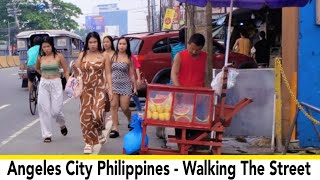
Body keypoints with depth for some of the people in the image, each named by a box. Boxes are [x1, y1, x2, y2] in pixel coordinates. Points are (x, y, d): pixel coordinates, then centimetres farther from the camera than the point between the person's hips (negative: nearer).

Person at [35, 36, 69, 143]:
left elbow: (66, 71, 2)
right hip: (43, 85, 3)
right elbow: (37, 68, 26)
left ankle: (62, 124, 30)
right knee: (44, 110, -1)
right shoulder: (40, 58, 5)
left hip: (56, 84, -3)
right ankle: (47, 135, 8)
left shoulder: (59, 57, -3)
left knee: (56, 110, -4)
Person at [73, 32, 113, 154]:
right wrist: (74, 69, -13)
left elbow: (108, 73, 1)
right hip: (86, 89, 2)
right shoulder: (82, 55, 7)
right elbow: (77, 71, 9)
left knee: (97, 114, -16)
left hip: (99, 88, -2)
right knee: (85, 115, 1)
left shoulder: (104, 56, 1)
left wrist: (110, 89, -5)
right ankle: (88, 142, 13)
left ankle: (99, 132, 17)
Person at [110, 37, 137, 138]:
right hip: (114, 84, 1)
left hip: (125, 85, -1)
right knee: (114, 106, -6)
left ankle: (130, 121, 30)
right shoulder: (112, 57, 4)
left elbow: (131, 74, 6)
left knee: (124, 108, -1)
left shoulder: (129, 58, 3)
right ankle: (114, 128, -2)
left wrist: (135, 87, 5)